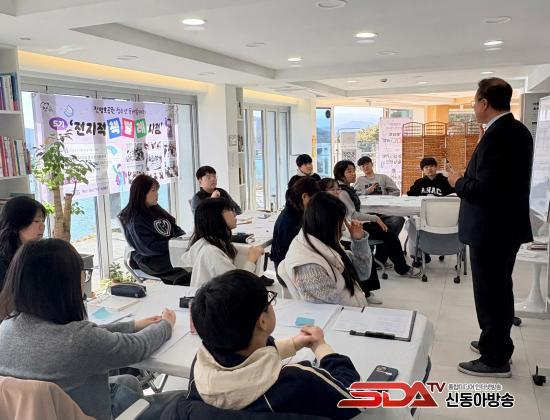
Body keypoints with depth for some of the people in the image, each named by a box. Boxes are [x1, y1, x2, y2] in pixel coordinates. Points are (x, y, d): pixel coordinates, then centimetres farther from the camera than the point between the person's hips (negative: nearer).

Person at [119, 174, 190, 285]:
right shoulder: (136, 221, -10)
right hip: (151, 260, -8)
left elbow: (175, 229, 19)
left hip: (172, 250, 8)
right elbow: (149, 248, -16)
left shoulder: (156, 209, 16)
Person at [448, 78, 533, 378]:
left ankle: (495, 359, 14)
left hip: (491, 228, -10)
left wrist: (458, 182, -9)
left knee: (490, 293, 1)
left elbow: (483, 188, -27)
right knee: (499, 289, 20)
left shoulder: (496, 136, -22)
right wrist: (468, 179, 13)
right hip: (508, 223, 10)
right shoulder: (518, 130, 9)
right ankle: (497, 344, 35)